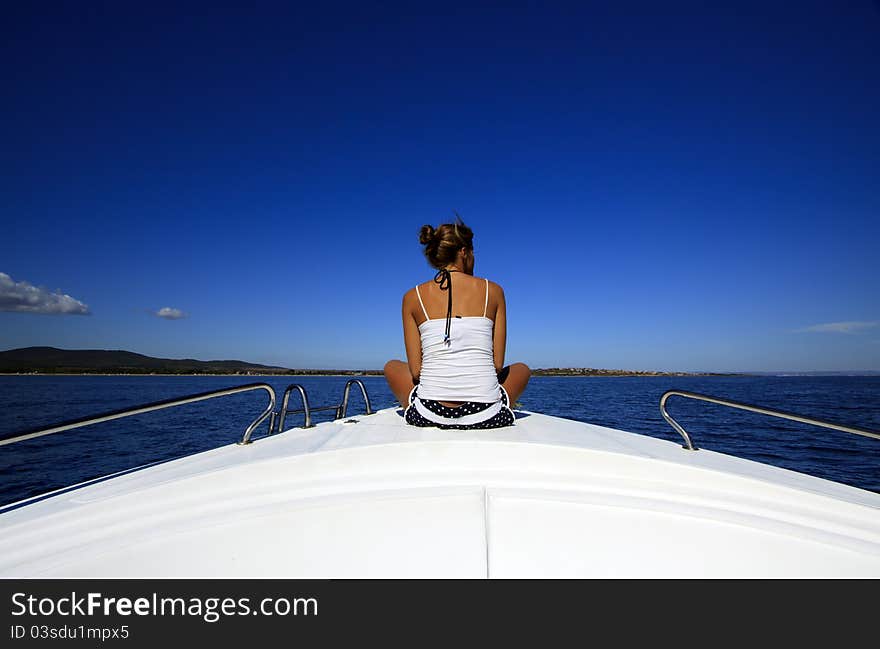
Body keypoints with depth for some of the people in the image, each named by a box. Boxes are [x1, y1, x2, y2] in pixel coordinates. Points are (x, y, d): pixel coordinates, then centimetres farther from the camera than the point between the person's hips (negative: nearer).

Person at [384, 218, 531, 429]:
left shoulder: (412, 297, 5)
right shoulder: (493, 290, 5)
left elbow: (415, 371, 2)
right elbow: (498, 365, 3)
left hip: (429, 413, 0)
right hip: (486, 414, 0)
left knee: (392, 366, 32)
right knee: (522, 368, 32)